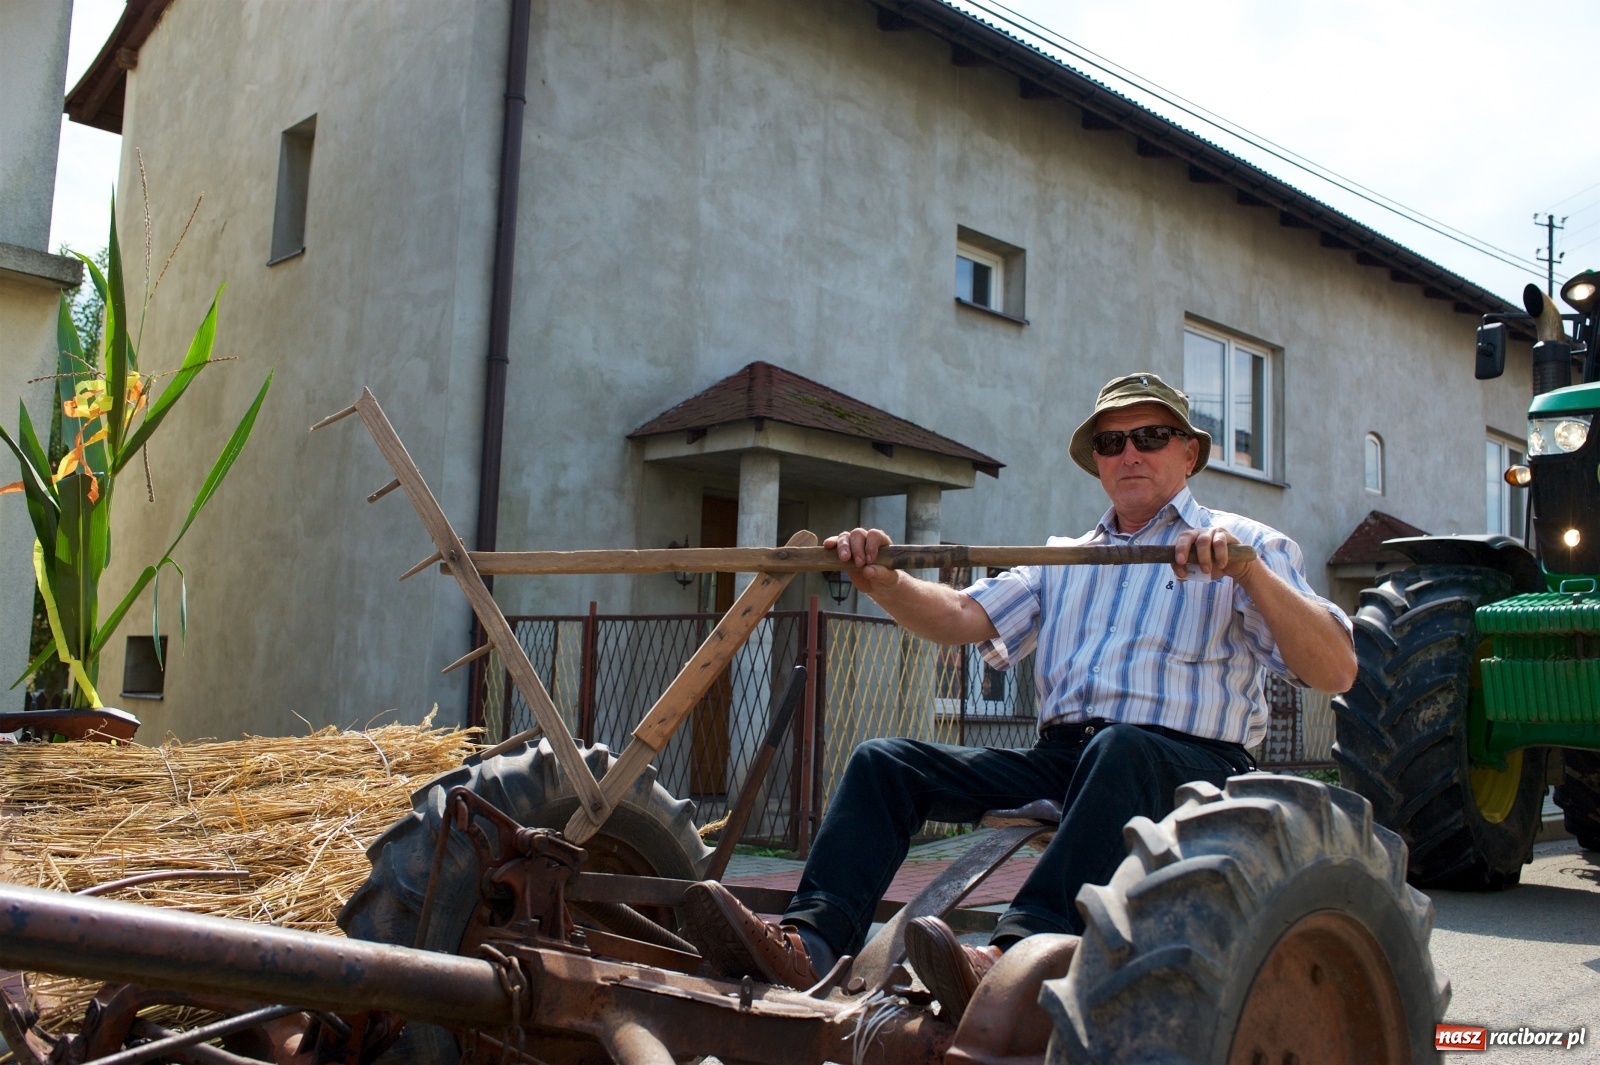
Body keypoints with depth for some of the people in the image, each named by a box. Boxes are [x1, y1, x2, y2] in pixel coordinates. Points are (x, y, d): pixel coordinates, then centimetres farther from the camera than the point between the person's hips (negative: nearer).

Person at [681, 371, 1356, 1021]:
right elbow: (965, 617, 9)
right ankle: (809, 944, -24)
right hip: (1058, 758, 5)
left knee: (1120, 749, -39)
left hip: (1187, 768, -5)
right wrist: (882, 583, -10)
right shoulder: (1065, 560, 24)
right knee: (884, 762, -8)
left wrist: (1249, 572, -20)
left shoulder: (1246, 547, 9)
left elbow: (1337, 673, -5)